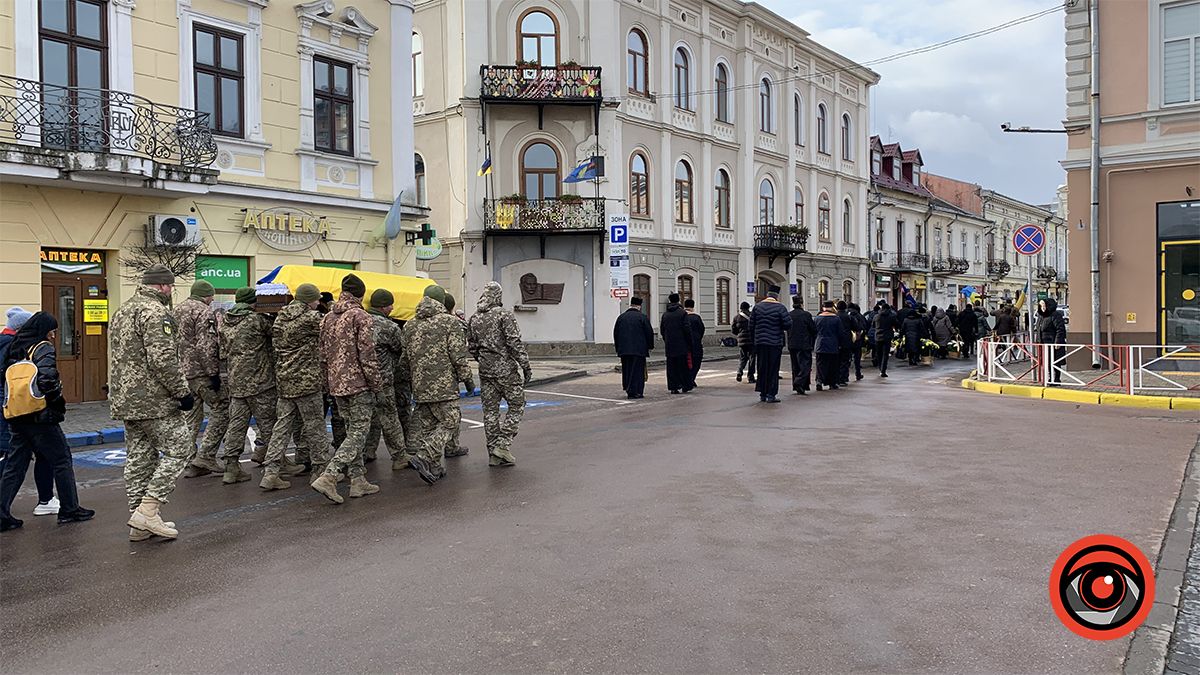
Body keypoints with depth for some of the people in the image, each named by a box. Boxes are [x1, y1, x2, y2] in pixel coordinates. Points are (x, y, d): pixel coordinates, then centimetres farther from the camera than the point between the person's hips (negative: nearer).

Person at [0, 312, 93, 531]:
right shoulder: (43, 348, -11)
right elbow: (47, 379, -23)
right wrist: (58, 402, -10)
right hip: (40, 417, -7)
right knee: (61, 461, 5)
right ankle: (69, 509, 12)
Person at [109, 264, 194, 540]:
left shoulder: (121, 311, 18)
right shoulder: (154, 312, -15)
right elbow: (163, 360, -22)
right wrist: (183, 392, -15)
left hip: (124, 399, 10)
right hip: (153, 400, -10)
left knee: (139, 457, 12)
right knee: (180, 448, -2)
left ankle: (139, 524, 17)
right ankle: (148, 510, -7)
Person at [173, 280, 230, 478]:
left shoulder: (176, 311, 17)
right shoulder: (205, 312, -11)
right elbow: (206, 346, -19)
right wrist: (214, 372, -16)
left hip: (182, 372, 9)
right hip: (201, 372, -9)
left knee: (190, 416, 13)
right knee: (221, 410, 1)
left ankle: (189, 463, 15)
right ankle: (206, 456, -4)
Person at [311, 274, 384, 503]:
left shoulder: (327, 318, 11)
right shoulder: (360, 317, -11)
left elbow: (323, 355, 14)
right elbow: (367, 354, -15)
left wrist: (327, 384, 20)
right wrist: (376, 383, -7)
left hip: (337, 384, 8)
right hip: (359, 383, -8)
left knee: (352, 432, 15)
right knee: (358, 434, -4)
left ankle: (358, 480, 18)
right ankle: (328, 477, -15)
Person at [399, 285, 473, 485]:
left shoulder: (410, 325, 11)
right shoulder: (450, 322, -6)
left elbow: (405, 358, 15)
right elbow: (458, 356, -10)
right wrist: (467, 378, 1)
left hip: (420, 386, 6)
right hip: (443, 385, -6)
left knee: (427, 426, 13)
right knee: (450, 422, 0)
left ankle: (434, 467, 16)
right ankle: (423, 457, -15)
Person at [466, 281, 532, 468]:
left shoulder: (474, 319, 8)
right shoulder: (504, 315, -9)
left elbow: (472, 347, 13)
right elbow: (515, 343, -15)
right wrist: (526, 366, -11)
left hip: (485, 370, 6)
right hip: (506, 369, -6)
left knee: (490, 411, 9)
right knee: (516, 407, 7)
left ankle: (493, 454, 11)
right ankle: (503, 445, -3)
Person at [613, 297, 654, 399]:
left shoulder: (621, 317, 8)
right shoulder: (643, 317, -6)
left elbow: (615, 333, 11)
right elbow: (649, 332, -5)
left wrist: (618, 348, 17)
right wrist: (650, 346, 7)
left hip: (624, 349, 4)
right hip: (639, 349, -4)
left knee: (626, 370, 13)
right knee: (637, 370, 0)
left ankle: (628, 390, 17)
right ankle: (635, 392, -3)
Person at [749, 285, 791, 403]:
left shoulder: (757, 306, 3)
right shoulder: (780, 307, -8)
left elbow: (751, 326, 5)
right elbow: (788, 325, -12)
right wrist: (783, 328, 10)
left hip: (760, 342, 4)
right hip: (775, 343, -3)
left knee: (762, 368, 11)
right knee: (773, 369, 3)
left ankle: (762, 395, 14)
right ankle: (771, 395, 3)